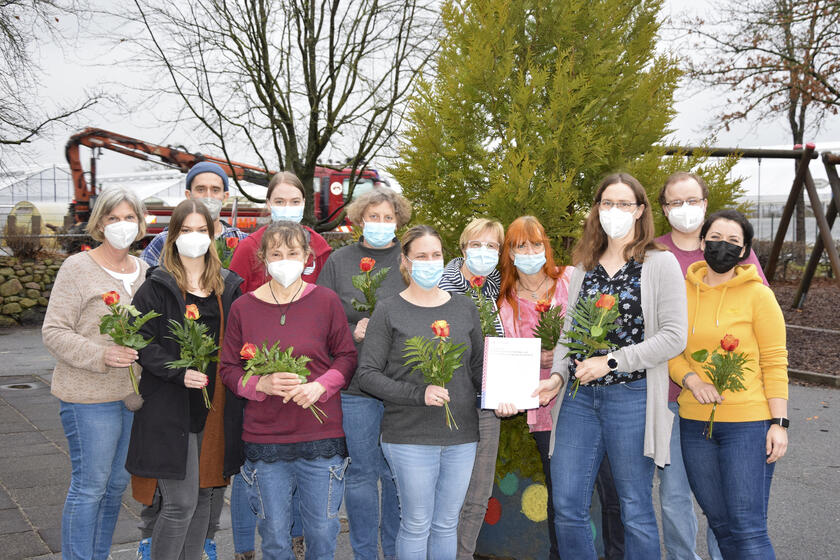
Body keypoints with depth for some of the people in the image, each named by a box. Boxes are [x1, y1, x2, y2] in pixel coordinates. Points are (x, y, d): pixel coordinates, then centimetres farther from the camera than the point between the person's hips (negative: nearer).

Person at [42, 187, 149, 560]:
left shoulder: (143, 270, 11)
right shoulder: (77, 268, -8)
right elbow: (54, 332, -12)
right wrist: (100, 355, -24)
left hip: (135, 392, 7)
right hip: (90, 396, -6)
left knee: (117, 483, 16)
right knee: (89, 486, 0)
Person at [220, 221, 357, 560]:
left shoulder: (326, 301, 0)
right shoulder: (243, 307, 1)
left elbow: (347, 356, 5)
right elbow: (229, 370, 4)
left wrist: (319, 386, -13)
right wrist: (262, 384, -15)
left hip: (321, 435, 0)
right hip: (264, 439, 1)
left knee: (322, 532, 9)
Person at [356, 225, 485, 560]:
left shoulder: (465, 309, 9)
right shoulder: (389, 311, -4)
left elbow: (479, 366, 15)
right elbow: (367, 375, -8)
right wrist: (419, 393, -19)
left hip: (461, 435, 4)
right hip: (409, 436, -4)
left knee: (447, 523, 14)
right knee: (416, 524, 6)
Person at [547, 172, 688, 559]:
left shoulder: (660, 264, -1)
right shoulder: (583, 267, 15)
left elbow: (674, 337, -10)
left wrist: (611, 361, -13)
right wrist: (558, 374, 0)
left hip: (631, 396, -5)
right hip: (579, 396, 5)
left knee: (635, 511, 5)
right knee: (566, 508, 6)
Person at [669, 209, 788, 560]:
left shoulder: (758, 295, -3)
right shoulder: (682, 291, 6)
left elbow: (775, 363, -4)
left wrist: (779, 422, -9)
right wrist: (691, 379, -10)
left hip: (748, 423, -4)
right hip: (694, 422, 4)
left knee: (747, 528, -5)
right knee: (719, 523, 13)